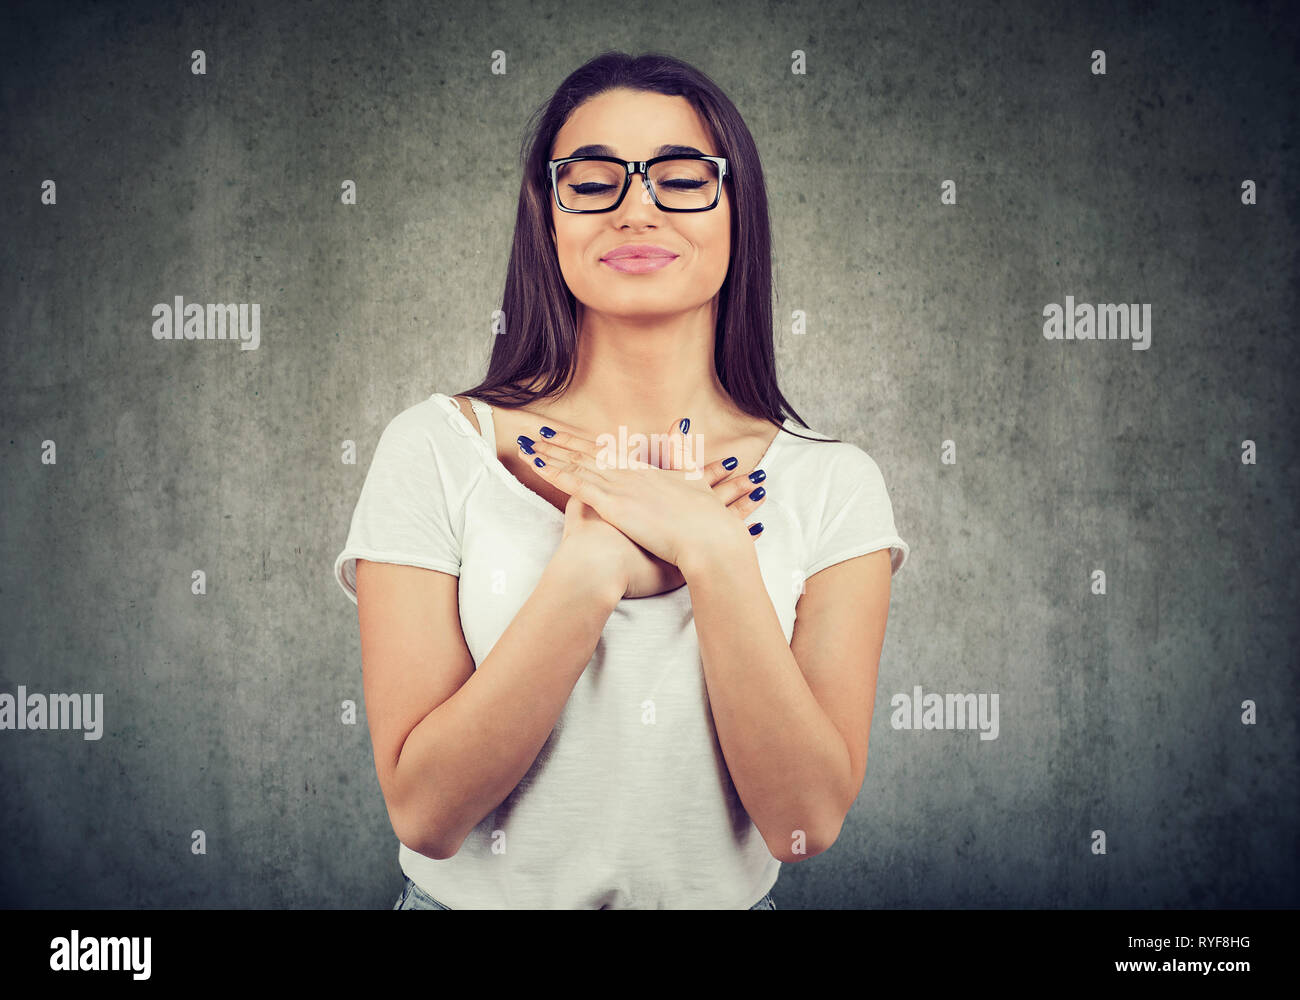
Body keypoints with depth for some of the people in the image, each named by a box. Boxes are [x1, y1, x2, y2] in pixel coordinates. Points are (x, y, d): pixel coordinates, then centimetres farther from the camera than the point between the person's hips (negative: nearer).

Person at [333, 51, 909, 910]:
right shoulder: (436, 450, -13)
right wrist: (591, 566, -25)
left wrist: (715, 552, -25)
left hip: (723, 899, 1)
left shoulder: (833, 484, -10)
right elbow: (424, 811, -17)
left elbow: (807, 821, -16)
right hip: (477, 900, 0)